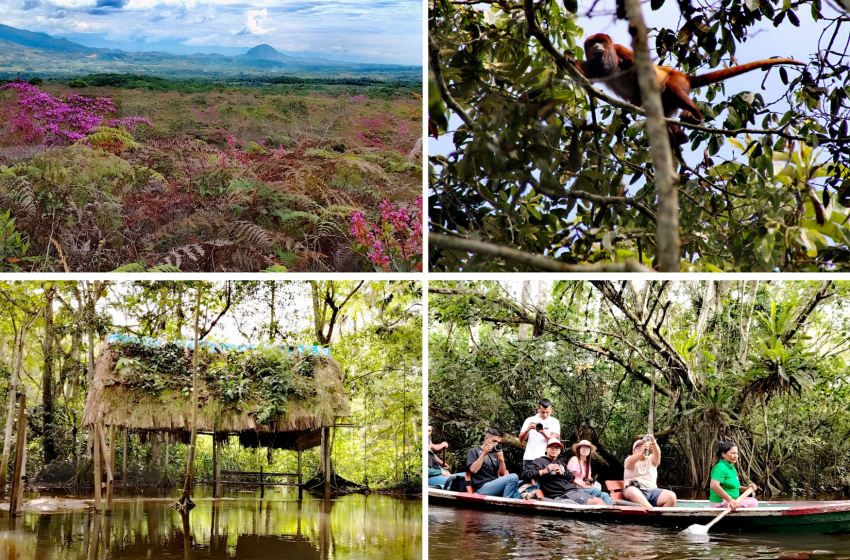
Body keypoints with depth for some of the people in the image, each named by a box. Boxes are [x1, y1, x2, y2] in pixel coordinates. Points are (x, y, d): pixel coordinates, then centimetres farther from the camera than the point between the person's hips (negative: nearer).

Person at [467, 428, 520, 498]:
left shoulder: (495, 454, 23)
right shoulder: (474, 451, 9)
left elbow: (502, 474, 14)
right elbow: (473, 470, -8)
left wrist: (501, 459, -3)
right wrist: (484, 453, -10)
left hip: (495, 486, 6)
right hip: (483, 488, -6)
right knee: (513, 477, -24)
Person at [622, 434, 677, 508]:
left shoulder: (651, 460, 23)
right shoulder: (629, 459, 15)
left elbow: (657, 455, -1)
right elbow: (630, 462, -11)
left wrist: (654, 443, -22)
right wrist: (641, 452, -29)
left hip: (652, 490, 3)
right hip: (635, 491, -3)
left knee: (671, 496, -24)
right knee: (631, 491, -40)